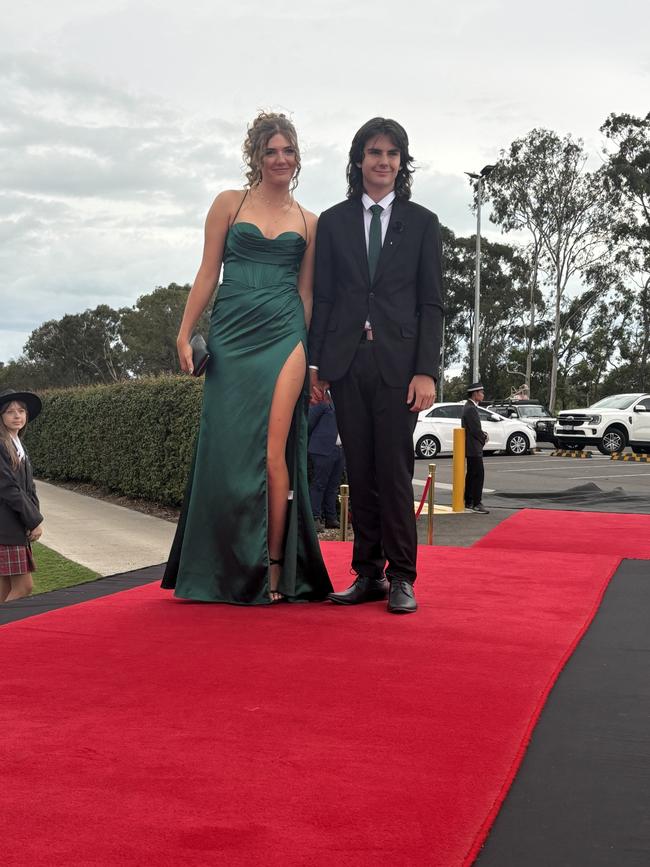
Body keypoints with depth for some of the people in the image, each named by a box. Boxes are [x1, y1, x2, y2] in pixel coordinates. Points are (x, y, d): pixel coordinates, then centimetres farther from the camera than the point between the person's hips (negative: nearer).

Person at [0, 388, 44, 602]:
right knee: (23, 587, -9)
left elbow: (29, 488, 15)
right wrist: (35, 520, -11)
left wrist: (35, 518, -1)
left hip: (18, 527, 9)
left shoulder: (19, 446, 17)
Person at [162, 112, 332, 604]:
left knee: (273, 453, -8)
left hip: (283, 338, 0)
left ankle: (274, 569, -1)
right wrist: (185, 333, 1)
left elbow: (305, 292, 14)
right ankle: (228, 571, 11)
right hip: (231, 336, 0)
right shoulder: (229, 204, 10)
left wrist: (308, 353, 9)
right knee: (227, 452, -1)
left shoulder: (308, 222, 13)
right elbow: (208, 273, 7)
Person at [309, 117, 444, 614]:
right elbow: (322, 297, 11)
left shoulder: (422, 223, 8)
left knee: (395, 469, -6)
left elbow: (431, 303, 3)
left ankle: (402, 578, 1)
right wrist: (315, 364, 3)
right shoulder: (333, 222, 12)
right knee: (360, 471, 4)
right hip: (347, 359, 2)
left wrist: (426, 370, -7)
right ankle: (368, 574, 11)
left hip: (398, 359, -2)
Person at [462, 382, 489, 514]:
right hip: (474, 448, -11)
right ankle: (476, 503, -9)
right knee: (479, 474, -10)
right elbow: (475, 430, -22)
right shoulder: (471, 409, -20)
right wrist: (484, 438, -5)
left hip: (470, 448, 11)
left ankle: (468, 502, 23)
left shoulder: (469, 407, 14)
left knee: (471, 474, 16)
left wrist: (482, 434, 5)